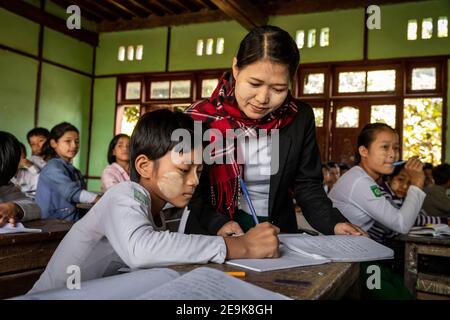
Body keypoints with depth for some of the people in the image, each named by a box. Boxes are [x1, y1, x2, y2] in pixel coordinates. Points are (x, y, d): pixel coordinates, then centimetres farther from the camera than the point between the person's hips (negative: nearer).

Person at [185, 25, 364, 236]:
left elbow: (307, 185, 3)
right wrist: (217, 223, -21)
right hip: (211, 235, -2)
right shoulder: (200, 118, -11)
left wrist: (334, 223, -13)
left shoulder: (300, 118, -4)